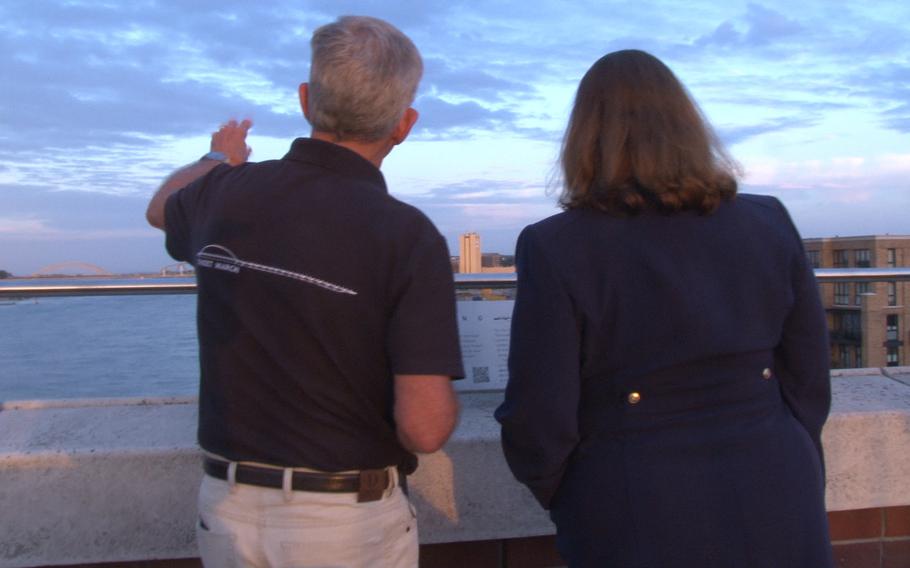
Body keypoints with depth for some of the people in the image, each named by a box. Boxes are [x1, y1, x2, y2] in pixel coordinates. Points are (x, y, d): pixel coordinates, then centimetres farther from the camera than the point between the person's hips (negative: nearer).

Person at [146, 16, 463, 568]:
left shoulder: (226, 195, -5)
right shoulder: (406, 235, -20)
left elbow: (163, 206, 21)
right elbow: (425, 428, -23)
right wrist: (445, 398, 0)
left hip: (228, 507, 4)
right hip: (349, 521, -4)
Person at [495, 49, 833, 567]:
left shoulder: (555, 248, -14)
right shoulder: (770, 224, -3)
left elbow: (538, 423, -13)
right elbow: (807, 385, 3)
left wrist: (560, 495, 7)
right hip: (774, 512, 4)